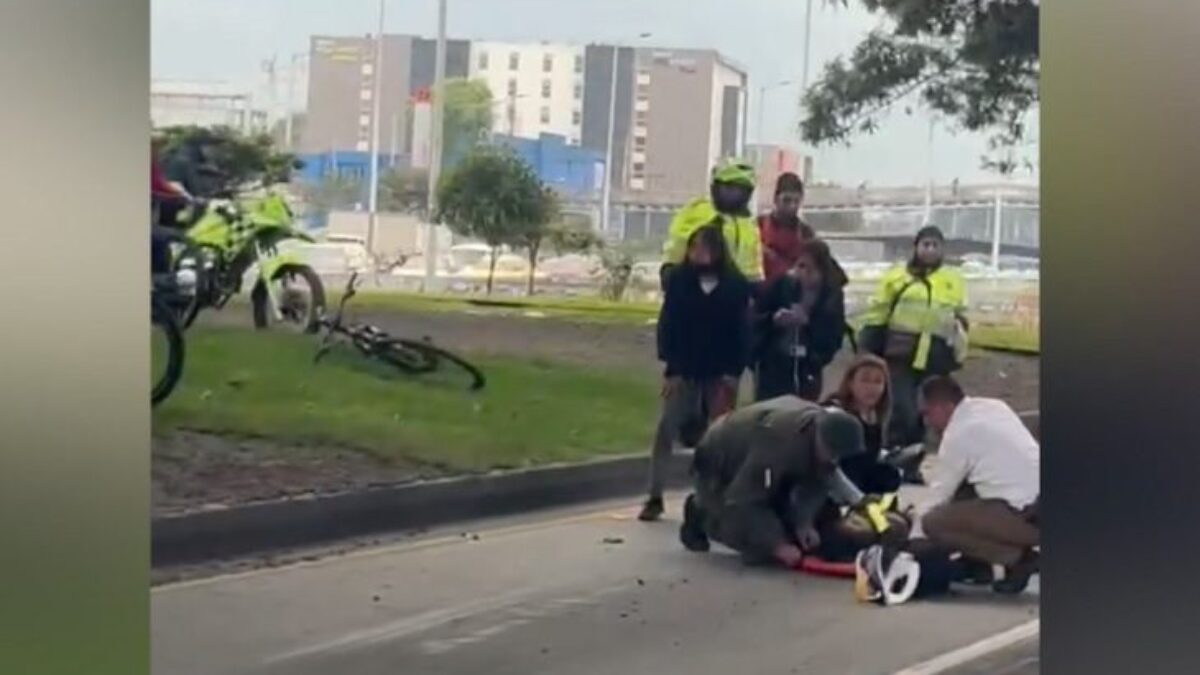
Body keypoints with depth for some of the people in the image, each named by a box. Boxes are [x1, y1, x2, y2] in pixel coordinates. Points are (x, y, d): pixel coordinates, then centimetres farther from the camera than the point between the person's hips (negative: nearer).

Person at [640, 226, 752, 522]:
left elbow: (741, 331, -3)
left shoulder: (736, 285, -4)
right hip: (684, 369, 0)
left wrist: (734, 372, -9)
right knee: (666, 429, -6)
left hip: (720, 372, 0)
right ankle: (655, 496, -3)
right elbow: (667, 325, -3)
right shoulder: (679, 280, -3)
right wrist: (671, 367, -11)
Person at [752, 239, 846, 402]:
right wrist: (774, 319, -21)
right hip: (772, 367, -1)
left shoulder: (832, 296, -2)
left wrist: (809, 323, -22)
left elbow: (833, 338, -6)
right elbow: (754, 320, -1)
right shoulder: (782, 285, -3)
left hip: (807, 372, 1)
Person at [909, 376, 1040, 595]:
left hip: (1025, 518, -9)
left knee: (934, 524, -10)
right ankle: (977, 564, 20)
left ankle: (1018, 558, -8)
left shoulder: (958, 434, -9)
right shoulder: (994, 407, 14)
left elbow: (938, 494, -2)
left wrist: (914, 542, 9)